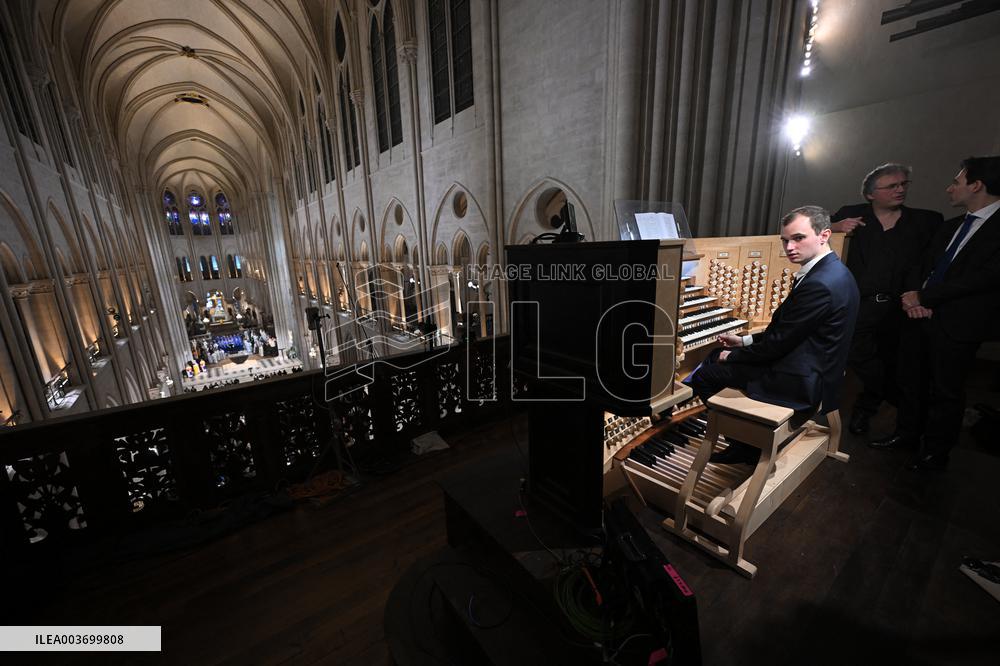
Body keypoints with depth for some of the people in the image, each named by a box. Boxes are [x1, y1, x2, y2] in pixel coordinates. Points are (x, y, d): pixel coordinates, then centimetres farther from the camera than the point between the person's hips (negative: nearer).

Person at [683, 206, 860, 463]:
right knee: (716, 357, 15)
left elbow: (778, 344, -21)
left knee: (704, 373, -6)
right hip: (815, 373, 10)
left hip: (799, 384, -10)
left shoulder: (820, 284, -25)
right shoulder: (832, 271, 7)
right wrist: (744, 341, 10)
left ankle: (745, 445, 16)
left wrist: (733, 355, -7)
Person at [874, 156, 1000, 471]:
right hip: (922, 315, 6)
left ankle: (935, 453, 21)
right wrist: (912, 296, -7)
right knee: (914, 381, 16)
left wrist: (923, 297, -16)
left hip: (958, 324, -6)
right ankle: (907, 433, 31)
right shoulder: (950, 226, 13)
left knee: (946, 391, 6)